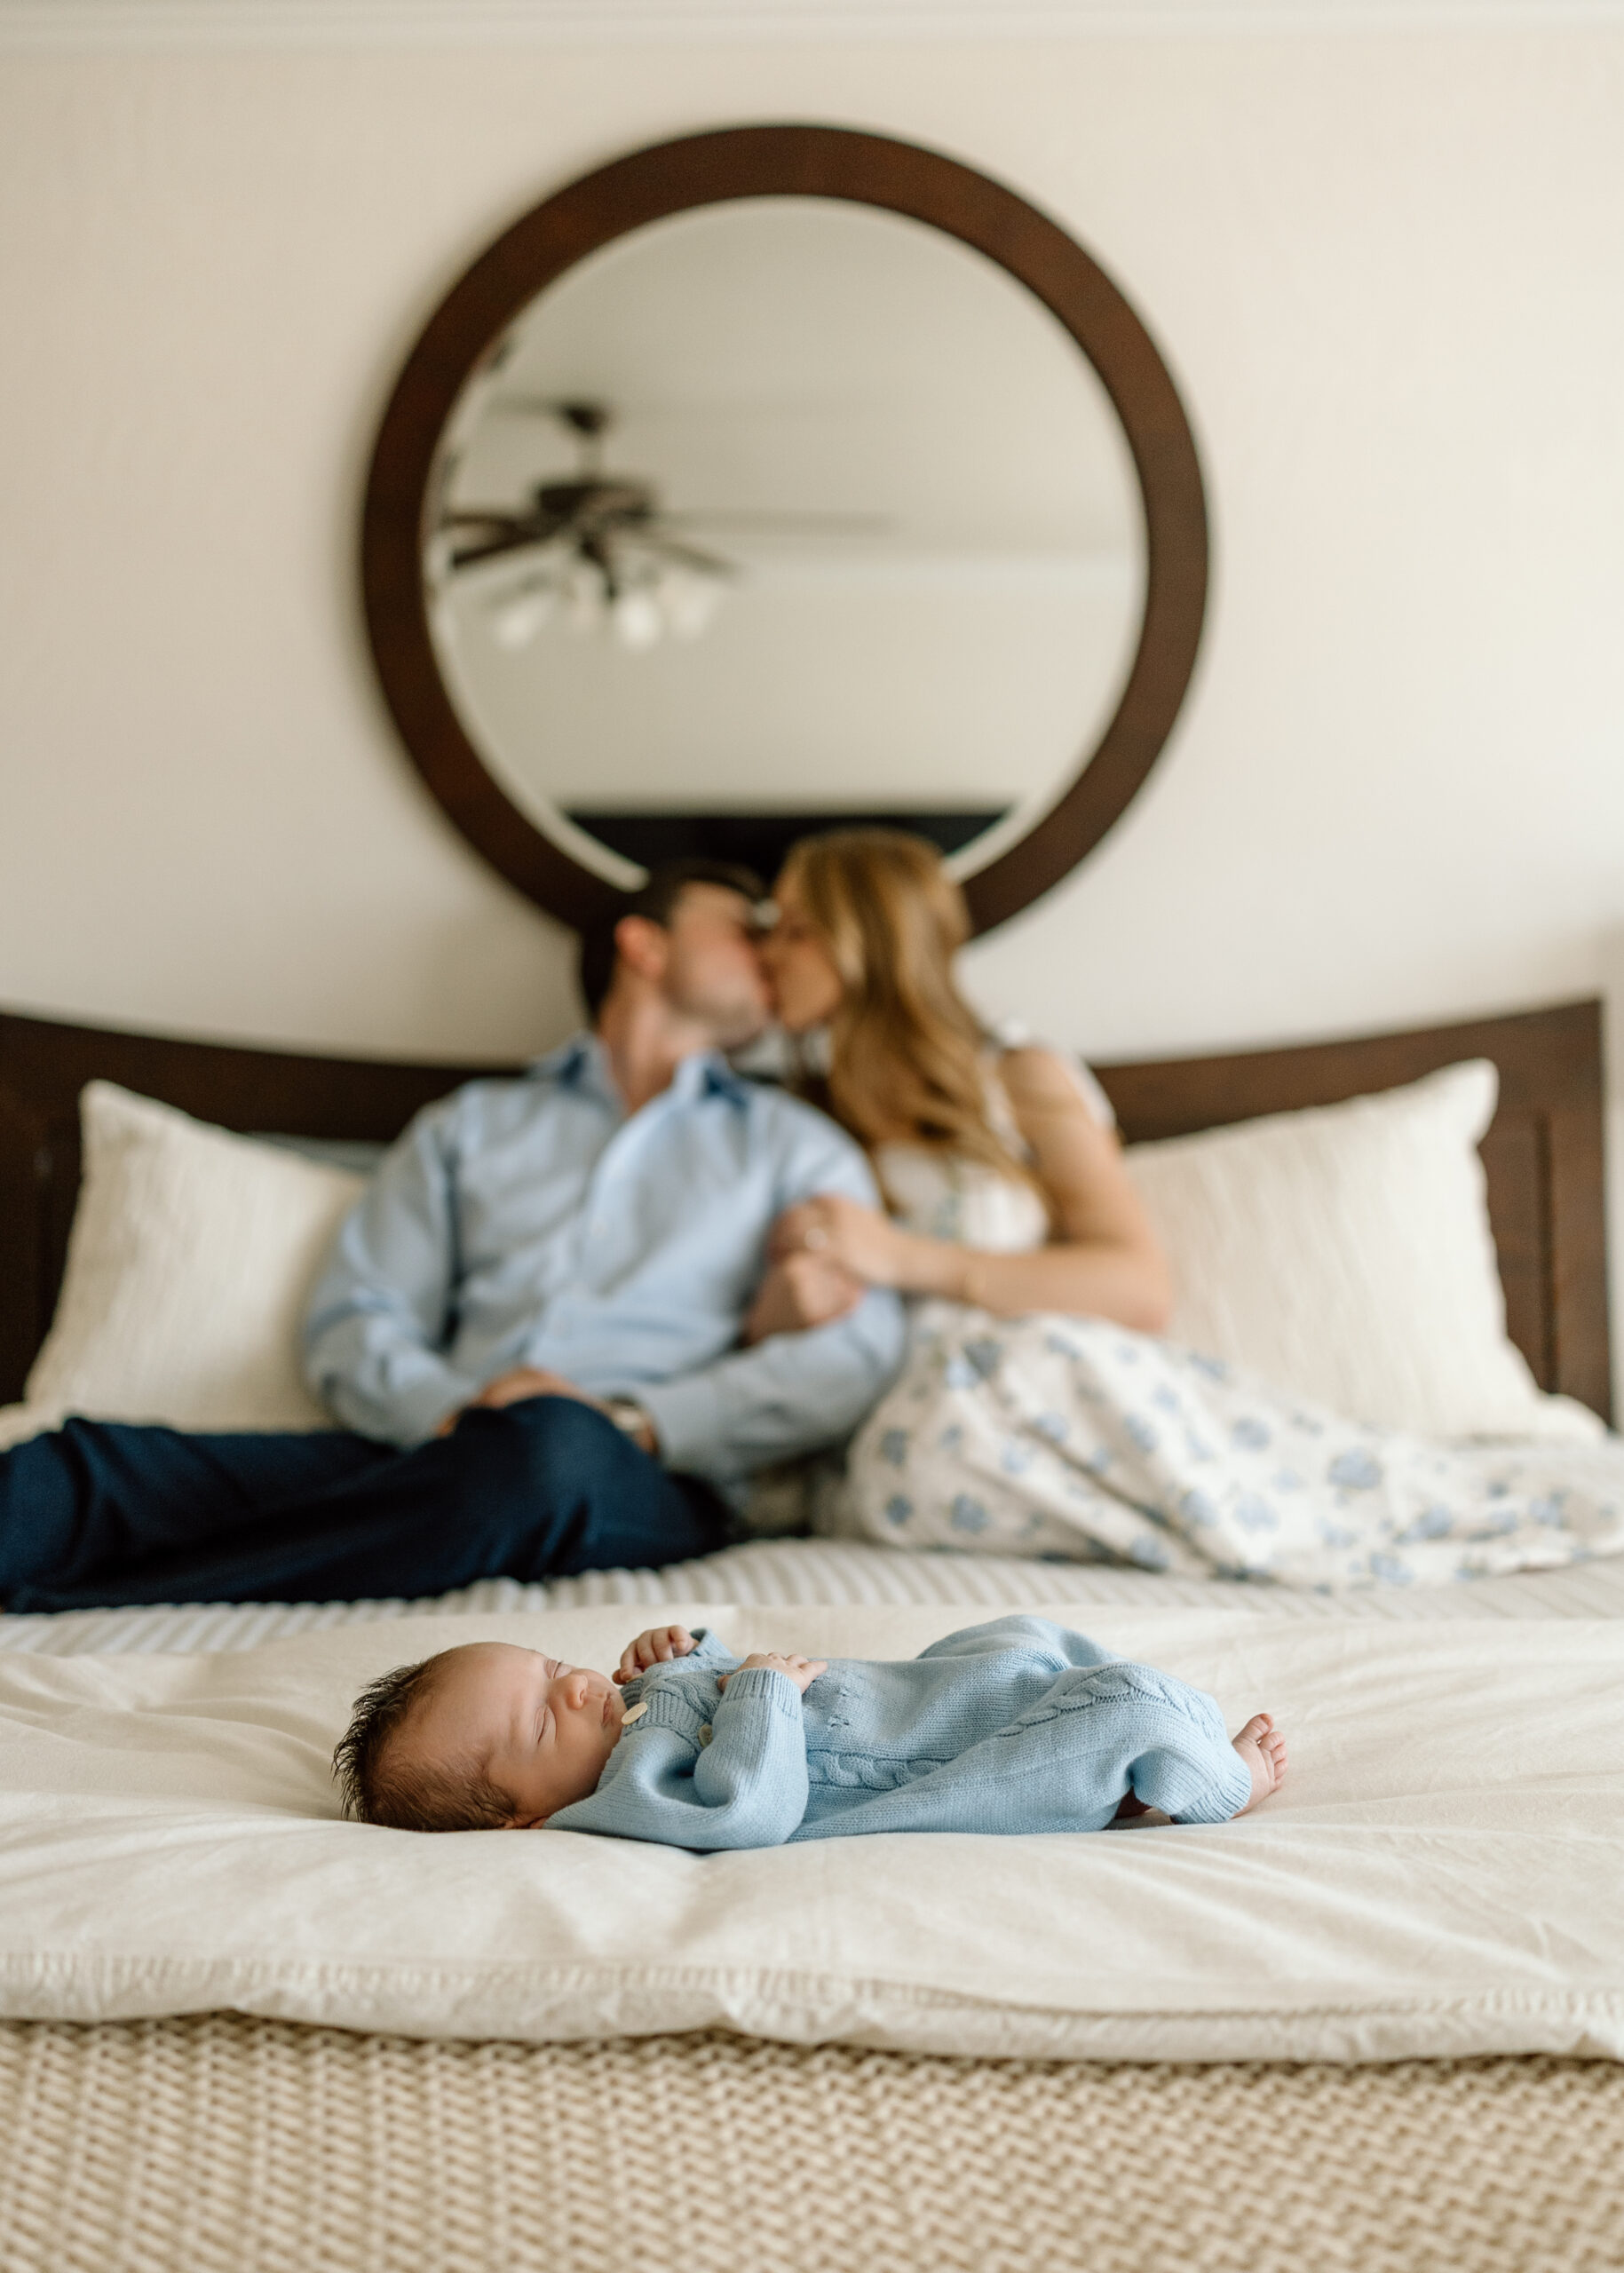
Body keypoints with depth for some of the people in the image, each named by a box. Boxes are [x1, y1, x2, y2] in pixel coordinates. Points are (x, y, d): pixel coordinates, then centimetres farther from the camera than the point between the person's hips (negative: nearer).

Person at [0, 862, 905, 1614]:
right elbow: (356, 1320, 14)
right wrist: (448, 1411, -9)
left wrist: (636, 1423, -8)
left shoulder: (793, 1146, 22)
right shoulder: (471, 1126, 26)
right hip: (435, 1450, 3)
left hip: (643, 1487, -2)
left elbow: (855, 1352, 5)